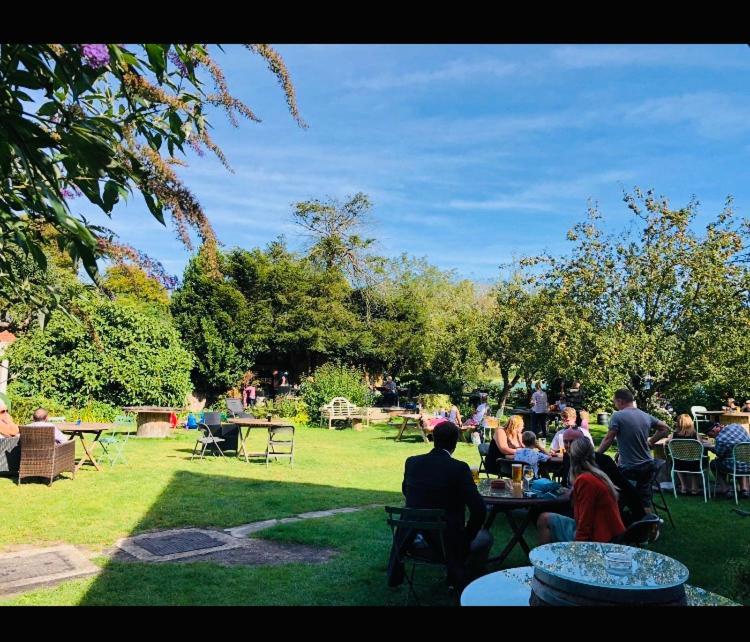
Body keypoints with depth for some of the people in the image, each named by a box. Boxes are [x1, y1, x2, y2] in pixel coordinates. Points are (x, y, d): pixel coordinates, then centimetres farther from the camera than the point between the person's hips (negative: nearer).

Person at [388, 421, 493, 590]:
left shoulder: (412, 462, -4)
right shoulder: (459, 468, -17)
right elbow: (479, 510, -19)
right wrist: (467, 536, -3)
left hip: (412, 540, 4)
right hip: (448, 543, -3)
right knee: (485, 538, 25)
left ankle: (395, 577, 49)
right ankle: (464, 581, 30)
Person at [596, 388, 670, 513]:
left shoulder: (617, 416, -15)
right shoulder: (646, 416, 5)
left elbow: (608, 439, -15)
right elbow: (665, 429, 16)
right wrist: (650, 442, 17)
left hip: (629, 469, -7)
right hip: (648, 466, 7)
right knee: (645, 500, 17)